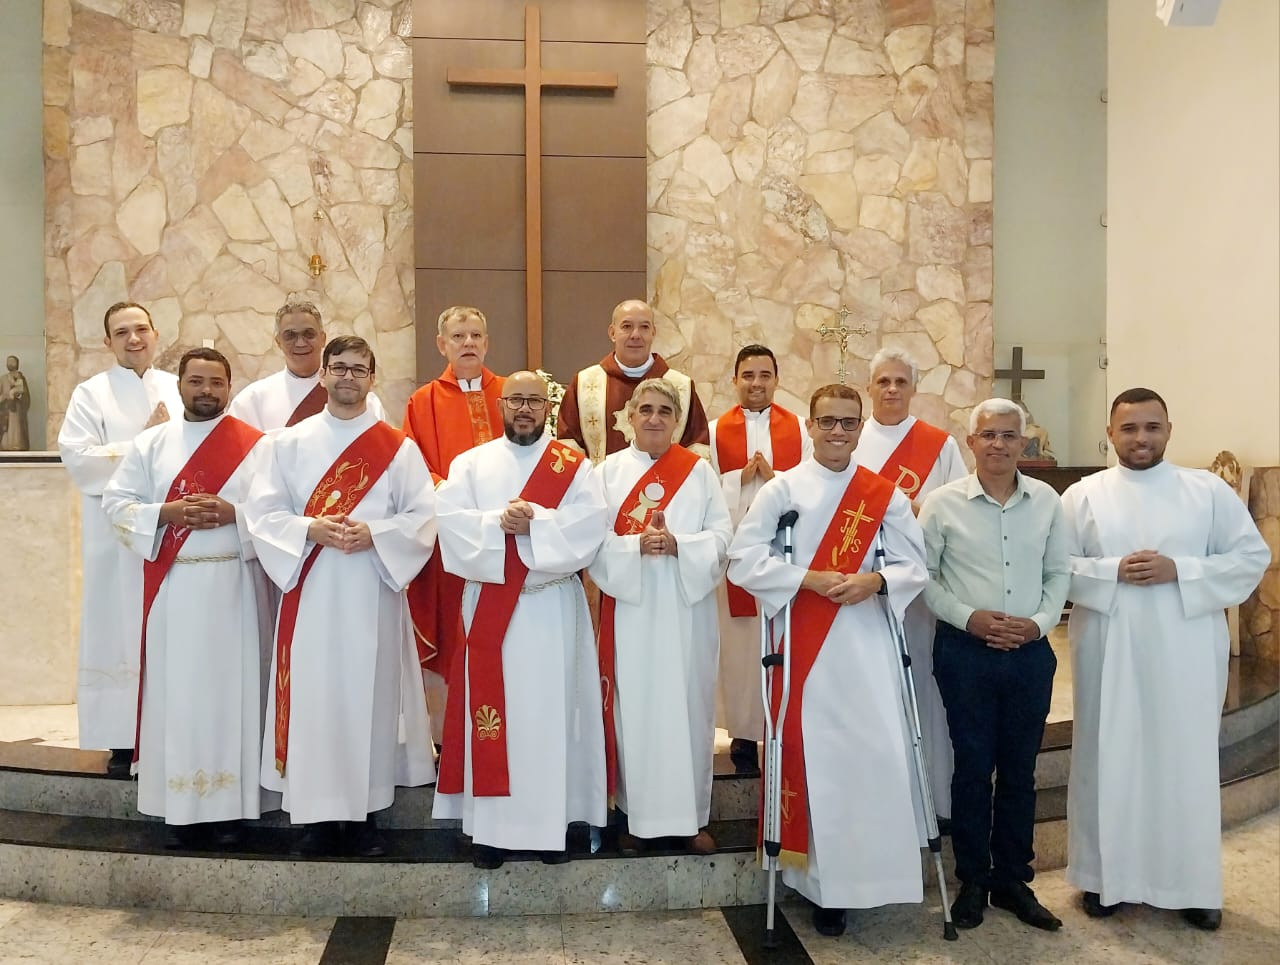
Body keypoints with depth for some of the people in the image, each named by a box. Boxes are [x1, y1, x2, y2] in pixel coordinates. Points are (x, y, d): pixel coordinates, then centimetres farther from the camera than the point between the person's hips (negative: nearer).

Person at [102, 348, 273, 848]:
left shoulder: (255, 445, 3)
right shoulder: (150, 443, 8)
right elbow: (115, 501, 5)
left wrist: (232, 513, -17)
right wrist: (166, 513, -11)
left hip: (233, 584, -1)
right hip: (171, 584, 2)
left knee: (230, 688, 2)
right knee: (176, 691, 3)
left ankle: (229, 806, 11)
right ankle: (179, 808, 12)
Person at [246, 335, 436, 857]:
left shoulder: (398, 447, 4)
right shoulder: (290, 443, 7)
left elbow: (423, 518, 0)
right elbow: (264, 513, 2)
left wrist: (374, 534, -16)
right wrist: (311, 529, -15)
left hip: (373, 594, 0)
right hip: (310, 594, 1)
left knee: (370, 695, 4)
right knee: (312, 698, 2)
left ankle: (364, 813, 17)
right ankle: (317, 813, 14)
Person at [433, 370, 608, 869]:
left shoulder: (574, 464, 5)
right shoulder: (471, 463, 9)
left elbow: (589, 524, -10)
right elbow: (451, 520, -5)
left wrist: (532, 521, -18)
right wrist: (499, 522, -19)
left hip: (553, 607, -1)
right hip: (490, 605, 1)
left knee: (551, 710, 3)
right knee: (493, 710, 3)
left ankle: (552, 822, 12)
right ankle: (492, 825, 12)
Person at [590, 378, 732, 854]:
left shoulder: (699, 471, 5)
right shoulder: (609, 469, 4)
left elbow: (723, 535, -1)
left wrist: (678, 545, -17)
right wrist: (636, 545, -18)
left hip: (687, 609, 0)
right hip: (629, 608, 0)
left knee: (689, 706, 4)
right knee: (634, 708, 4)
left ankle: (692, 815, 18)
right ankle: (637, 815, 18)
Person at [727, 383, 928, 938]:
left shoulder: (886, 495, 8)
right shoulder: (781, 489, 1)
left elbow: (915, 566, 6)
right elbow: (743, 559, -7)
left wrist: (875, 581, -15)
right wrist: (810, 580, -16)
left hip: (868, 647, 2)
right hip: (804, 646, -1)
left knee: (878, 757, -1)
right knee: (815, 758, 3)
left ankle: (877, 872, 16)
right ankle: (825, 883, 15)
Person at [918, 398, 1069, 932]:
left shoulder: (1047, 501, 3)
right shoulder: (942, 502, -5)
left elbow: (1059, 571, 9)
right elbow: (922, 575, -1)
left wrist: (1041, 622, -6)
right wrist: (967, 617, -12)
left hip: (1031, 651, 2)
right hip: (965, 651, -2)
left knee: (1019, 769, 12)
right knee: (973, 767, 6)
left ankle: (1013, 879, 26)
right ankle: (973, 880, 22)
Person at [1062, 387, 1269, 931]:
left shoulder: (1209, 490, 3)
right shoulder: (1082, 495, 3)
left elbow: (1252, 556, 0)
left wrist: (1178, 570, -13)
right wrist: (1114, 571, -16)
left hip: (1185, 651, 0)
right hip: (1108, 651, 0)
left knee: (1185, 760, 7)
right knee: (1108, 758, 7)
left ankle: (1192, 883, 22)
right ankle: (1105, 875, 21)